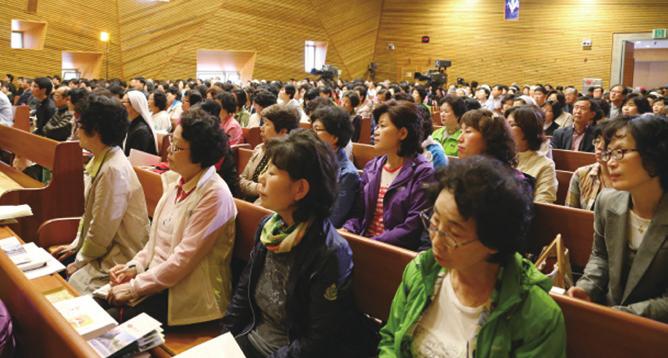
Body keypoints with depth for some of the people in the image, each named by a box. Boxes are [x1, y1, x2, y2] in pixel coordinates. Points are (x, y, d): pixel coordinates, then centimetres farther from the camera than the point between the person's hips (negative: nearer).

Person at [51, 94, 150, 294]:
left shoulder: (113, 170, -26)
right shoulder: (100, 160, 4)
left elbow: (101, 232, -21)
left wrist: (80, 262, -8)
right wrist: (76, 245, 14)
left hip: (117, 259, -9)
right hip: (103, 249, 9)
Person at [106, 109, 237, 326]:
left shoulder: (215, 196, -20)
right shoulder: (175, 181, 5)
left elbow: (184, 259, -21)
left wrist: (135, 287, -15)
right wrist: (135, 266, 0)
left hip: (188, 296, -7)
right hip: (157, 275, 7)